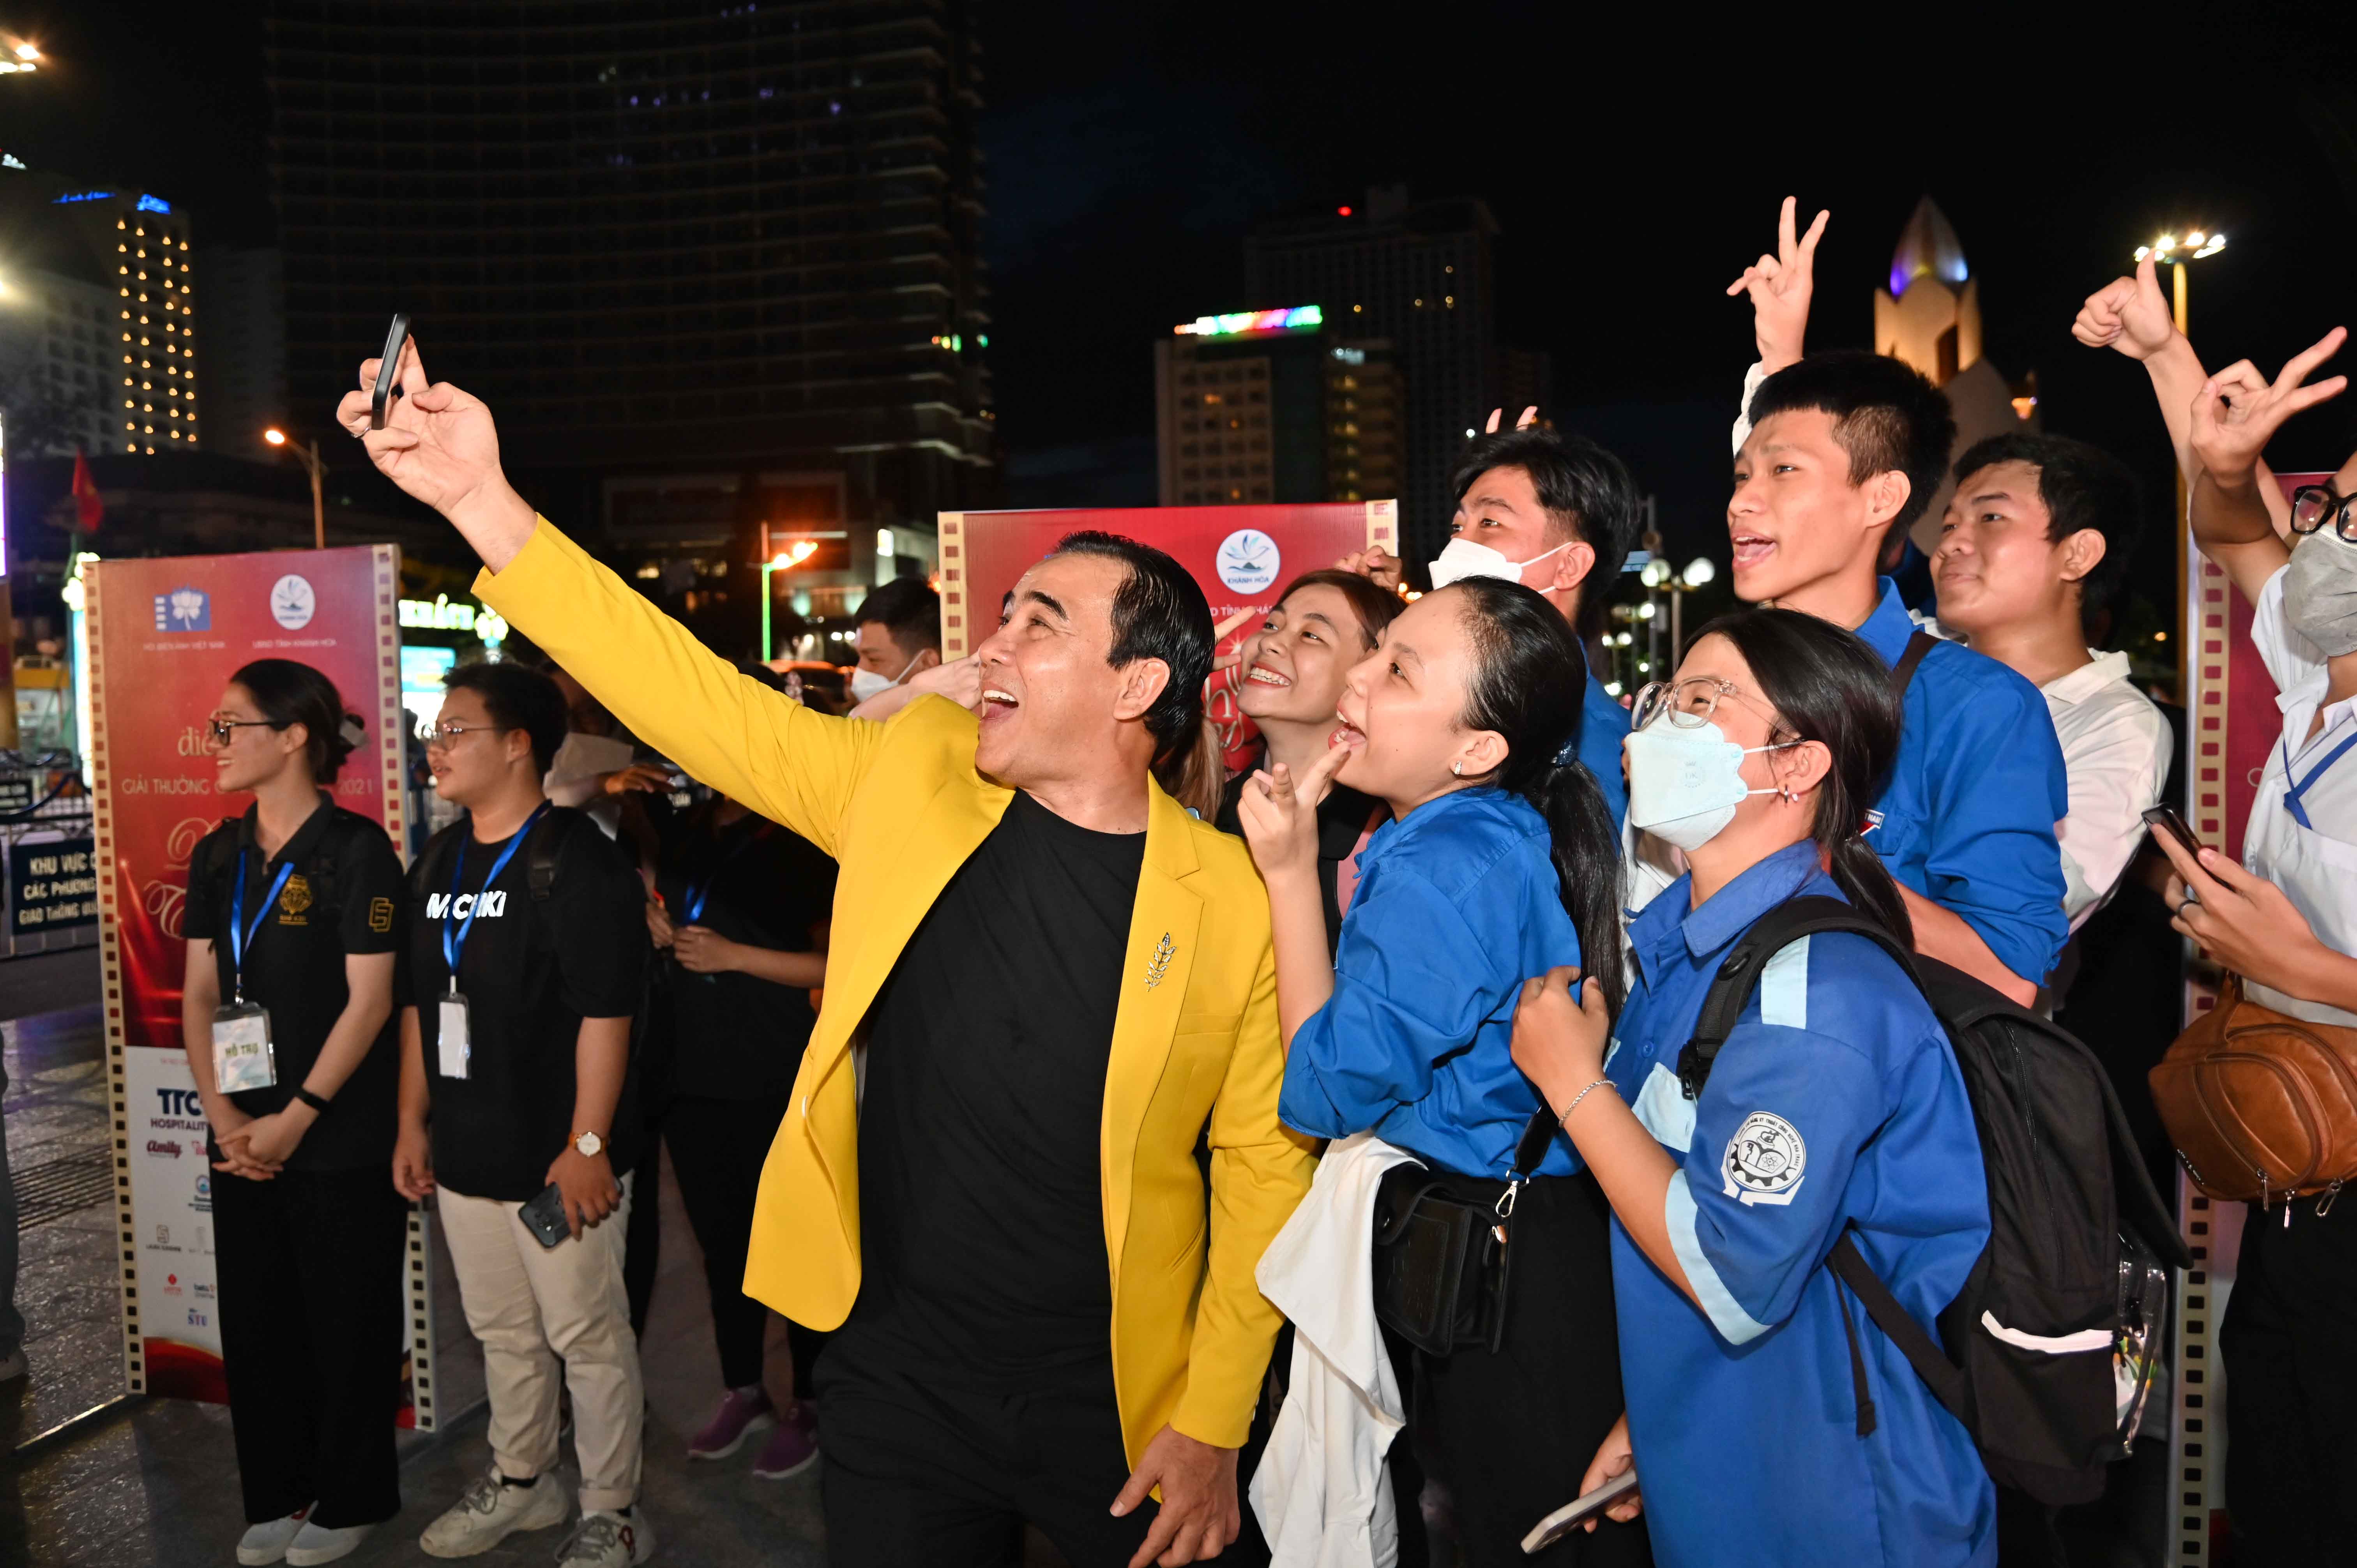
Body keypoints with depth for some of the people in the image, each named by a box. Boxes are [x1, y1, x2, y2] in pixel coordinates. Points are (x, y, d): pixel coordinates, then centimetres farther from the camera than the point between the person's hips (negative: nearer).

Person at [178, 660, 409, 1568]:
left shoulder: (355, 850, -11)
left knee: (347, 1323, 7)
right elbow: (199, 992, 8)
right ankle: (277, 1495, 32)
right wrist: (222, 1115, -3)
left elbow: (370, 1000, -14)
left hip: (342, 1141, -6)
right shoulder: (218, 856, 8)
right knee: (255, 1318, 14)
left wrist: (296, 1118, -15)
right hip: (244, 1138, 6)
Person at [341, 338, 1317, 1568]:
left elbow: (1264, 1164, -7)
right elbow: (696, 700, -6)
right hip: (899, 1378, 2)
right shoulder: (914, 777, -4)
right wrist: (484, 502, -13)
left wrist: (1214, 1427, -7)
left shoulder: (1230, 900, -12)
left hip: (1113, 1408, -2)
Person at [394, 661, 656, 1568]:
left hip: (558, 1159, -7)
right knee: (502, 1332, 21)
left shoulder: (578, 862, -14)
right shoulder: (436, 865, 11)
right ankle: (520, 1482, 40)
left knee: (588, 1339, 4)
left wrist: (588, 1143, -20)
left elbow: (605, 1015, -18)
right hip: (465, 1155, 7)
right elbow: (417, 1002, 17)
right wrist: (414, 1124, 15)